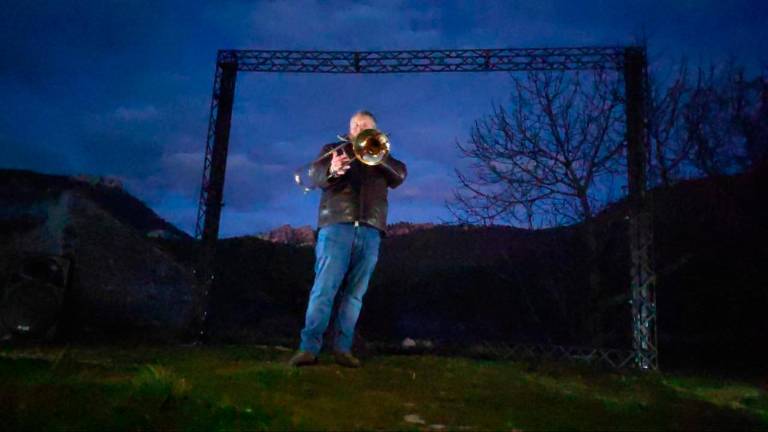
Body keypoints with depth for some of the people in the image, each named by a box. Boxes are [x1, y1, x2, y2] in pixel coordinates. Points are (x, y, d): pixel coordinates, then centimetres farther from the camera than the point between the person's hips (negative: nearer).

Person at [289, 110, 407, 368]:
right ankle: (309, 348, -13)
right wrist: (331, 171, -25)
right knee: (324, 289, -11)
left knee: (355, 293, -2)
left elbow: (400, 175, 5)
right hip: (337, 226, -2)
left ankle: (343, 348, -1)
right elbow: (316, 176, -1)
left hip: (370, 231, 2)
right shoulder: (332, 149, 18)